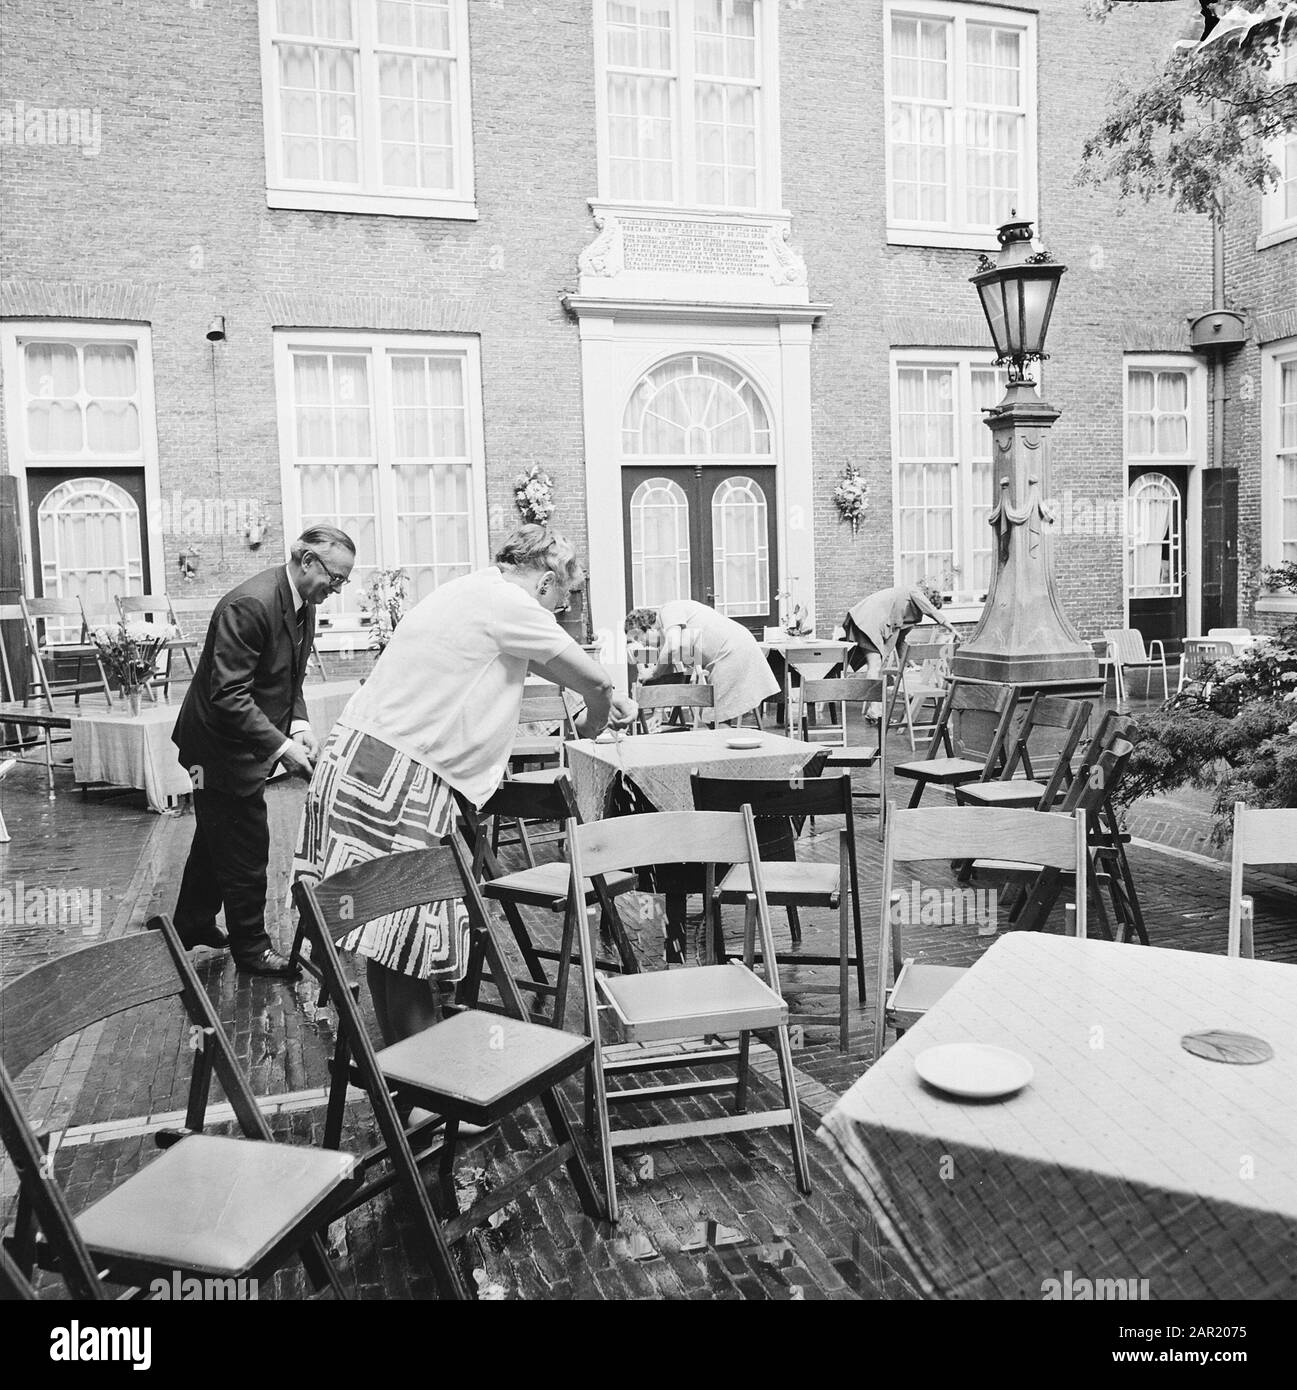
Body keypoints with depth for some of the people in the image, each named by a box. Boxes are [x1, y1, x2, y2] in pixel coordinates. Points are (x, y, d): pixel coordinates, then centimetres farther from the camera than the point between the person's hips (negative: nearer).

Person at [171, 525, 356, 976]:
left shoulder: (302, 605, 2)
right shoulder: (249, 605, -28)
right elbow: (228, 696, -31)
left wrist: (298, 723, -5)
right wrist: (281, 746, -32)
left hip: (243, 744, 10)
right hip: (222, 747, -10)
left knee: (216, 838, 24)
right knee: (246, 851, -1)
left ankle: (193, 924, 42)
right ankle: (251, 949, 15)